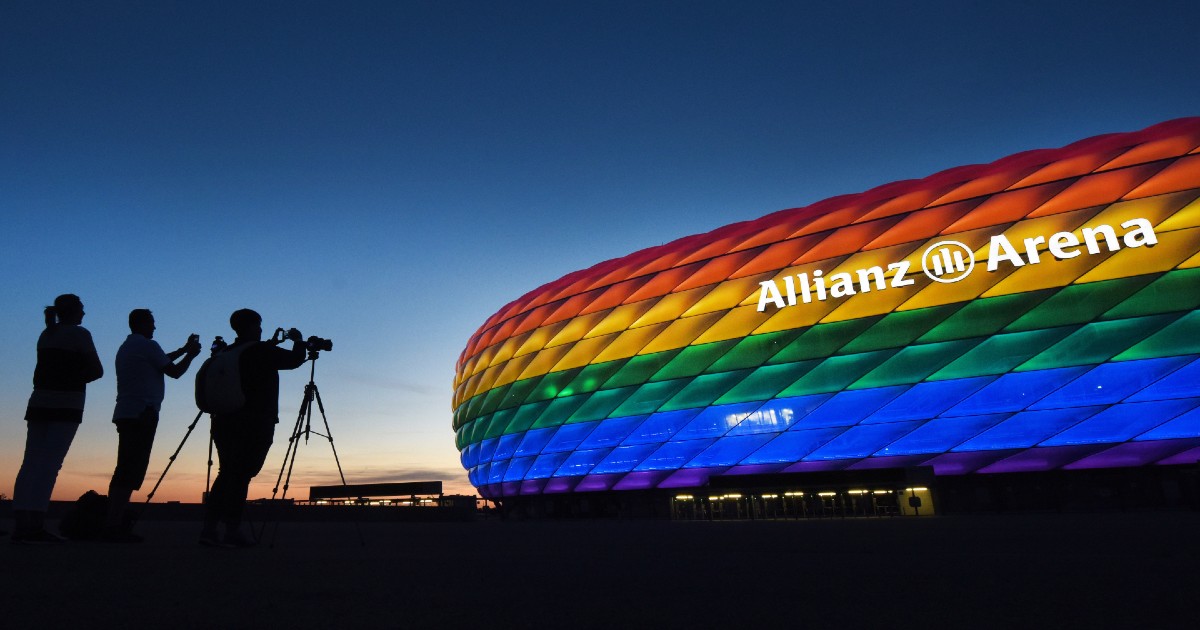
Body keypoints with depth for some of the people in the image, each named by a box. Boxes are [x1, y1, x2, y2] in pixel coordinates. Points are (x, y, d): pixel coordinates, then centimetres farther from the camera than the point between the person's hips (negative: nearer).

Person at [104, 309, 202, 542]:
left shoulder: (125, 347, 20)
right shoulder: (147, 345, -7)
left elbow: (159, 361, 31)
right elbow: (174, 371, -3)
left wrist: (183, 349, 35)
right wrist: (190, 354, 12)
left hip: (124, 414, 9)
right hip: (142, 414, -9)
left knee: (124, 470, 9)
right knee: (131, 471, -11)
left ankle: (111, 524, 9)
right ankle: (114, 525, -14)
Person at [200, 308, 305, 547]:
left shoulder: (225, 353, 13)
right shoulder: (261, 350, -7)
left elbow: (202, 377, 15)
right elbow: (295, 360, -3)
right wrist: (298, 340, 15)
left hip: (223, 421, 7)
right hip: (254, 424, -7)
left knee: (226, 473, 11)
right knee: (241, 474, -6)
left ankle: (209, 528, 9)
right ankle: (232, 531, -6)